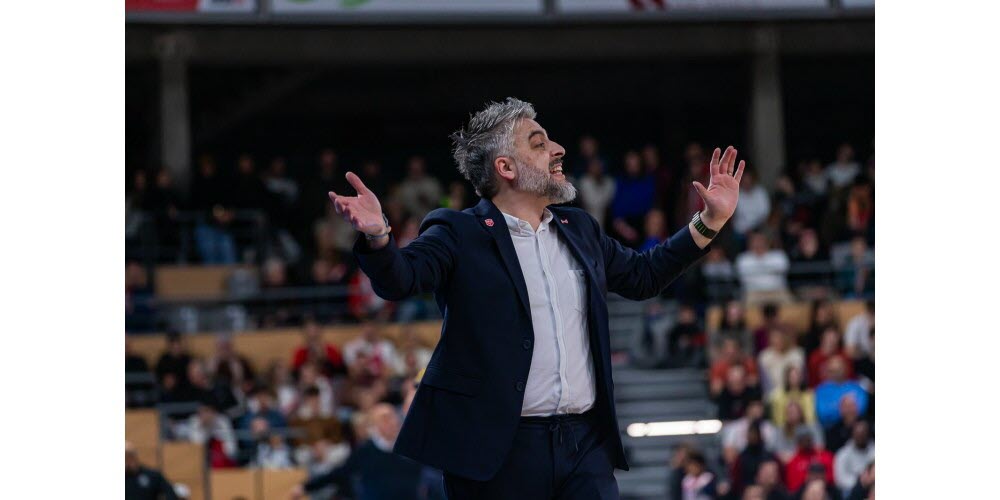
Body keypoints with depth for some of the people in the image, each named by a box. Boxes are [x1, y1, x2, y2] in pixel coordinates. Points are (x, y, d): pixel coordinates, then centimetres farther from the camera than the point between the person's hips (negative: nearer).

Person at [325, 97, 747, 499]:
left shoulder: (578, 230, 18)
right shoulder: (458, 234, -1)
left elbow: (642, 276, 30)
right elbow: (398, 280, -16)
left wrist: (709, 221, 25)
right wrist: (377, 236, -38)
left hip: (584, 442, 5)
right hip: (498, 450, -5)